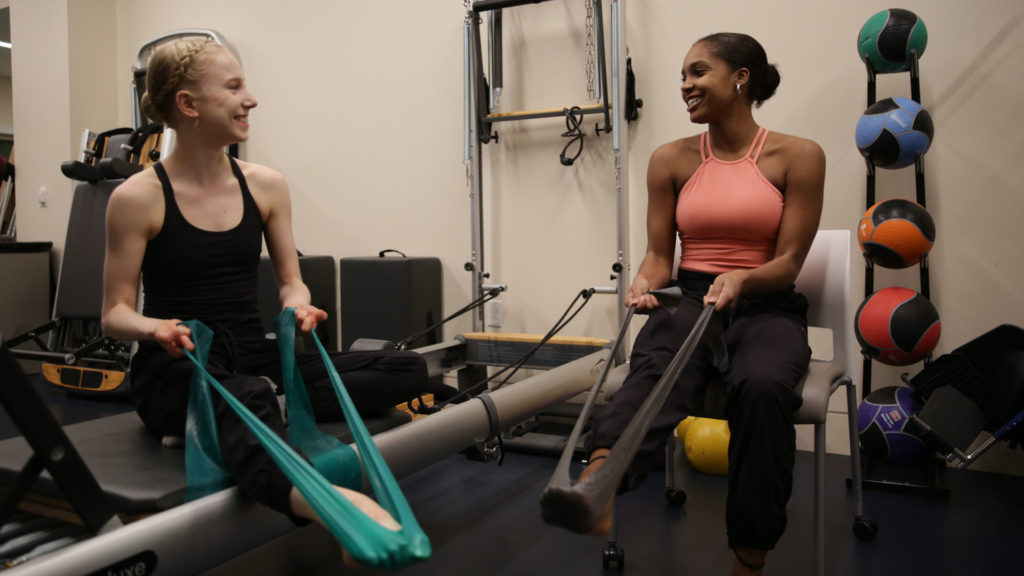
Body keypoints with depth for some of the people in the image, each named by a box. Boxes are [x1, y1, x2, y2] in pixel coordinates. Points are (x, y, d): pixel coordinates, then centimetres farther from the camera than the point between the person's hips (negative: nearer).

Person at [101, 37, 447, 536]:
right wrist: (156, 328, -26)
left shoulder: (265, 185, 5)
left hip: (252, 357, 5)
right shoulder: (137, 198, -7)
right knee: (247, 398, -43)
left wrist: (298, 306, -14)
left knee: (407, 370, -12)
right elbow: (115, 312, -3)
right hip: (176, 369, -5)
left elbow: (290, 280, 10)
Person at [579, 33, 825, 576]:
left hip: (767, 306, -1)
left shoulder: (798, 156, 2)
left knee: (762, 385, -36)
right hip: (688, 298, 1)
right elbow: (659, 254, 9)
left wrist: (740, 279, -23)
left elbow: (788, 261, -3)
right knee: (654, 365, -36)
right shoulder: (672, 159, 9)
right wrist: (644, 281, -14)